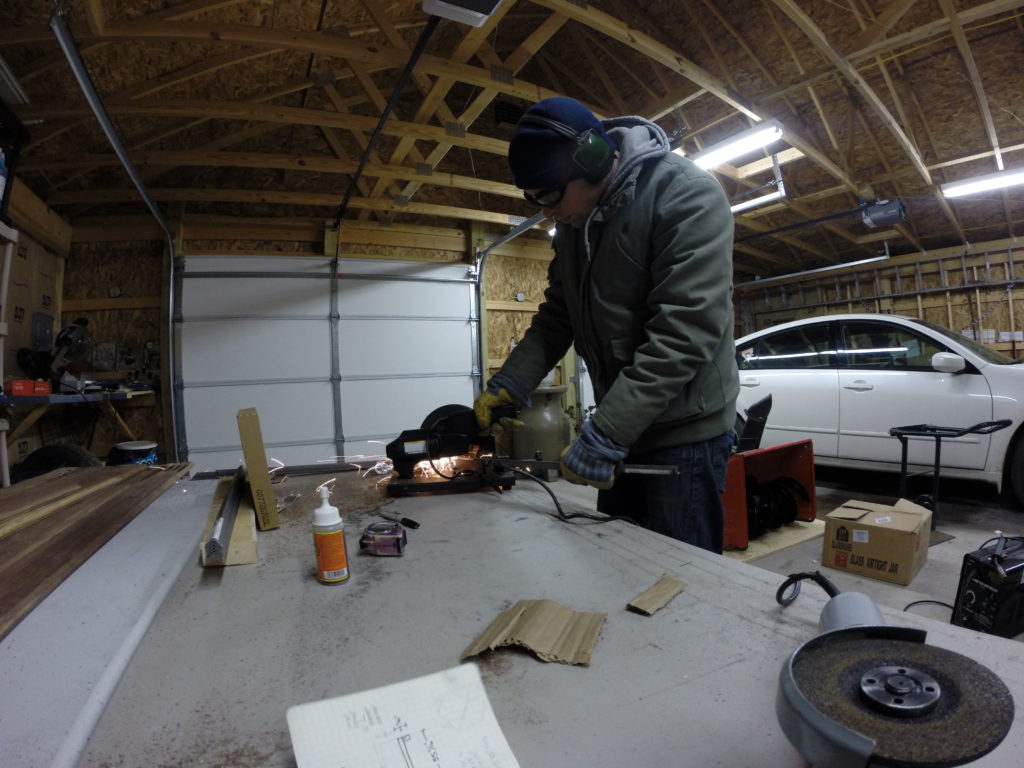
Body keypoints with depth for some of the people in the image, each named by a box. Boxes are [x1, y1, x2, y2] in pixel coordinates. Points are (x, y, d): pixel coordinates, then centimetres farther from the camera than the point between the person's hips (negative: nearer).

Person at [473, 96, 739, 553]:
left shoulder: (689, 195, -16)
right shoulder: (573, 223, 8)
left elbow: (684, 330, -25)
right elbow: (557, 317, 10)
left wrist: (603, 435, -26)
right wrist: (509, 383, -4)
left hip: (685, 429, -7)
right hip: (619, 429, 7)